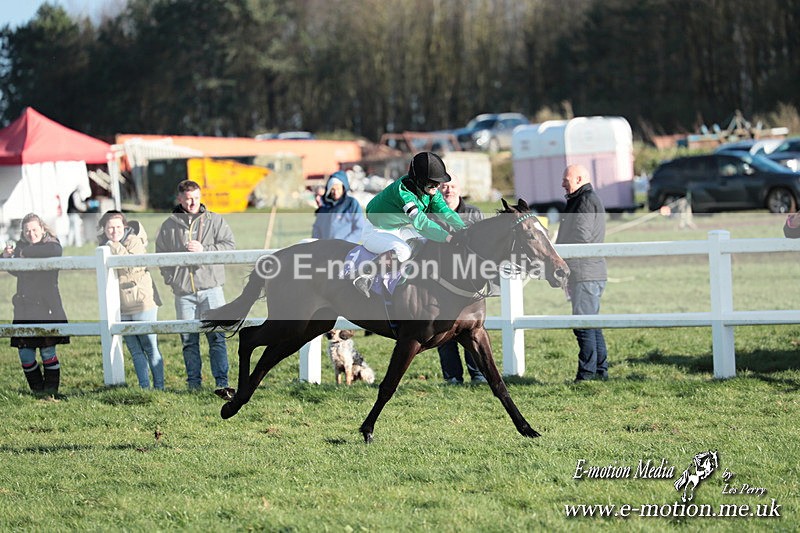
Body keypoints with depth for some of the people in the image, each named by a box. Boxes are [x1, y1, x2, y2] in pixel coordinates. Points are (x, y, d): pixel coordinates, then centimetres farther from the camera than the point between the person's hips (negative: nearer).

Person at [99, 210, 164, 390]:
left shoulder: (134, 242, -6)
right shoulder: (104, 246, 11)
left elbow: (134, 266, -23)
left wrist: (116, 248, -21)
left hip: (142, 303, -6)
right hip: (121, 308, 6)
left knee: (150, 348, -1)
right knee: (135, 351, 7)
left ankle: (159, 386, 5)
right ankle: (144, 387, 12)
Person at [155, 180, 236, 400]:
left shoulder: (215, 221, 7)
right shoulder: (169, 226, 10)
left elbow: (229, 245, 0)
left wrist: (204, 250, -11)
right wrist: (171, 279, 2)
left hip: (211, 289, -1)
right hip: (183, 292, 2)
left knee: (217, 336, -7)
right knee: (189, 340, 4)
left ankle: (222, 384, -6)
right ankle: (194, 385, 11)